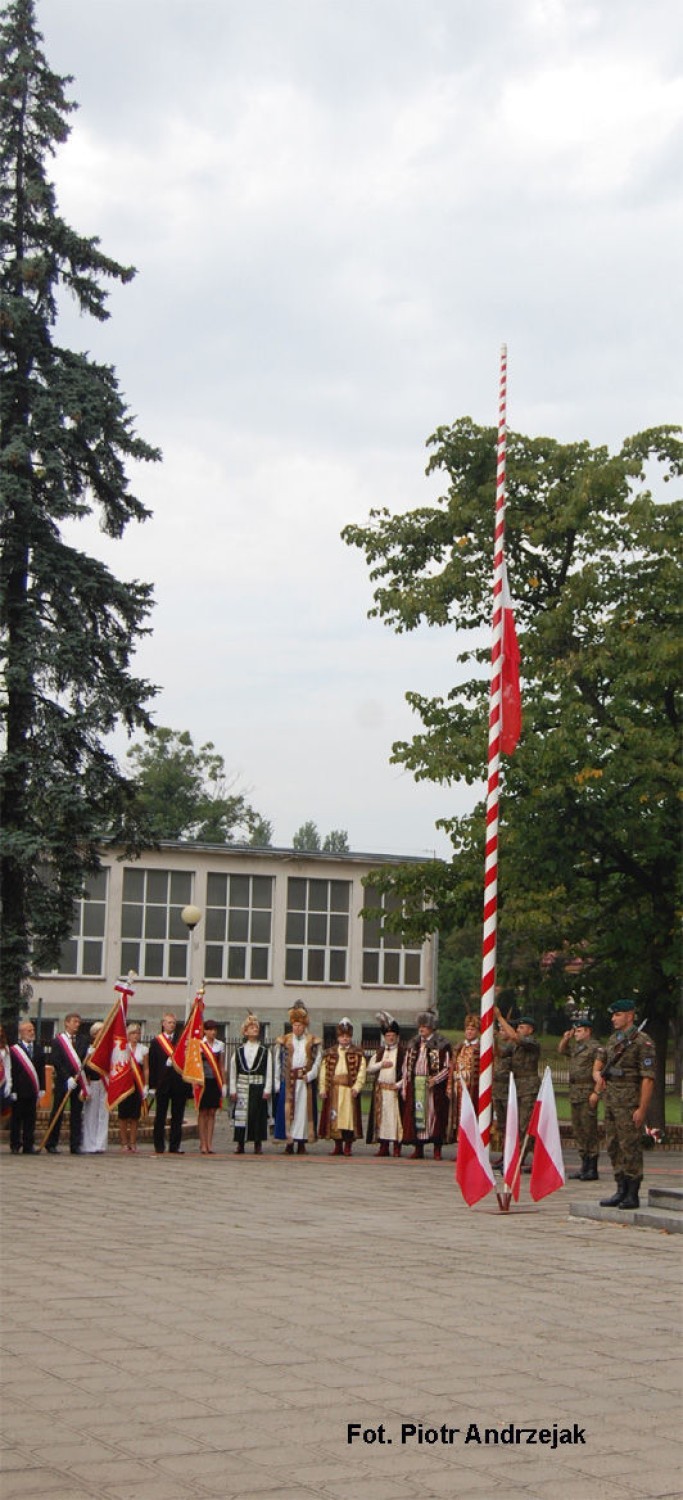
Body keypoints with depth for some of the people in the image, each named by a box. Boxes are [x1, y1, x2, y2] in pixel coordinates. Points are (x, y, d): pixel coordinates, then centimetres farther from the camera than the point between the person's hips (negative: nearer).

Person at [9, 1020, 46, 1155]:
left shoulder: (38, 1049, 10)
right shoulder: (14, 1050, -4)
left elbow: (41, 1069, 10)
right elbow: (12, 1072, -6)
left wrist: (41, 1088, 4)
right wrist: (13, 1090, -10)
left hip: (32, 1090, 4)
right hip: (19, 1091, -4)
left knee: (30, 1119, 5)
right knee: (16, 1118, 4)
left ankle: (28, 1146, 9)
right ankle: (15, 1145, 11)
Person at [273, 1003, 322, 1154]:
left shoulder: (313, 1041, 6)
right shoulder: (284, 1041, 7)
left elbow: (318, 1060, 3)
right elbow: (278, 1061, 7)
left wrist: (310, 1075, -11)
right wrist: (277, 1082, 1)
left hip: (306, 1081, 0)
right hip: (288, 1081, 0)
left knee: (304, 1110, 1)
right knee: (288, 1110, -2)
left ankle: (302, 1143, 7)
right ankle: (289, 1143, 2)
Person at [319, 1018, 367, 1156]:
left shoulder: (357, 1053, 6)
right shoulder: (330, 1053, 14)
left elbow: (361, 1071, -2)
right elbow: (324, 1071, 9)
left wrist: (356, 1087, -15)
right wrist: (323, 1088, -1)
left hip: (349, 1089, -3)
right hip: (333, 1089, 3)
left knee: (349, 1116, -7)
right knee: (334, 1117, 3)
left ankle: (348, 1146, 0)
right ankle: (338, 1146, 12)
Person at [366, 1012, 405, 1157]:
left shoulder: (402, 1052, 1)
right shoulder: (380, 1052, 16)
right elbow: (369, 1068, 12)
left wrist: (399, 1084, -15)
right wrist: (381, 1065, -4)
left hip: (395, 1089, -4)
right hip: (381, 1089, 4)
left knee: (396, 1116, -6)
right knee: (382, 1116, 3)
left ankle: (396, 1147, -2)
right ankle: (384, 1147, 8)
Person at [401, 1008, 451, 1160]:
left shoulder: (442, 1045, -1)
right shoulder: (413, 1044, 14)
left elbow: (447, 1067, -4)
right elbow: (406, 1067, 15)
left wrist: (436, 1079, -17)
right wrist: (404, 1087, 8)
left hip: (434, 1086, -4)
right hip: (415, 1086, 4)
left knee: (435, 1115, -4)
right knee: (416, 1114, 3)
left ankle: (437, 1151, 2)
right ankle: (418, 1149, 10)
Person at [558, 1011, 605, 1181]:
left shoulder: (595, 1047, -9)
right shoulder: (575, 1047, 16)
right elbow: (560, 1050, 32)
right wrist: (566, 1038, 14)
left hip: (587, 1092, -9)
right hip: (574, 1093, 9)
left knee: (589, 1130, -7)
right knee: (578, 1130, 12)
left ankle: (592, 1170, -5)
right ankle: (584, 1166, 19)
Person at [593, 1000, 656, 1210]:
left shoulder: (642, 1041, -11)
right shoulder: (614, 1039, 14)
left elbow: (648, 1078, -16)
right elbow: (600, 1060, 29)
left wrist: (642, 1109, -20)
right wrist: (597, 1073, 4)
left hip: (629, 1102, -8)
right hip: (611, 1100, 9)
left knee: (630, 1147, -6)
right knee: (613, 1147, 11)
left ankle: (633, 1195, -1)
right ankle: (621, 1191, 19)